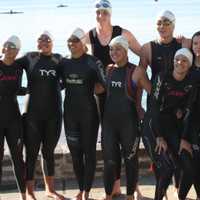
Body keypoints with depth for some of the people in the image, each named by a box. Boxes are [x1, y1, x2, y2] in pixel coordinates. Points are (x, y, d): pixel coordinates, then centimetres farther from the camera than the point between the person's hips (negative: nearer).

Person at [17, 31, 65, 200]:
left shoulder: (59, 59, 5)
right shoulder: (30, 58, -2)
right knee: (32, 153, 3)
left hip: (54, 114, 3)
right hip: (33, 113, -3)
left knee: (48, 152, 15)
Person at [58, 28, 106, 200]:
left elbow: (105, 83, -13)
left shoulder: (93, 62, -9)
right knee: (75, 151, 11)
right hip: (70, 111, 5)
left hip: (88, 111, -5)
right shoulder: (64, 62, 6)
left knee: (89, 151, 2)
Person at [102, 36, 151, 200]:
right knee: (109, 161, 6)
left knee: (130, 160, 8)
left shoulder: (136, 71, -8)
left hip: (129, 122, -3)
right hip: (109, 121, 3)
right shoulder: (108, 70, 5)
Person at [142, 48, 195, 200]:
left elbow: (187, 111, -3)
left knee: (189, 166, -9)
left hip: (174, 125, 4)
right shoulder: (163, 78, -12)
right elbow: (154, 106, -15)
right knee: (167, 165, -18)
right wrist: (159, 137, -18)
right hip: (154, 124, -4)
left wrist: (184, 139, -10)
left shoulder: (191, 83, -1)